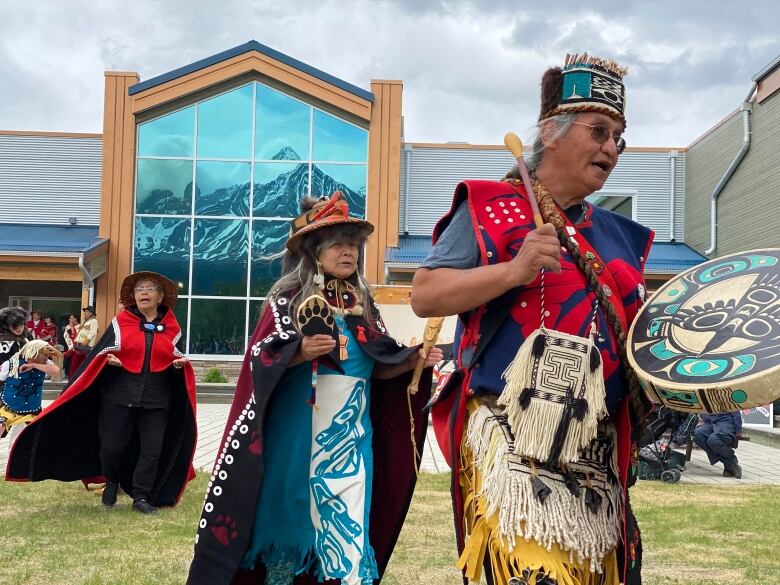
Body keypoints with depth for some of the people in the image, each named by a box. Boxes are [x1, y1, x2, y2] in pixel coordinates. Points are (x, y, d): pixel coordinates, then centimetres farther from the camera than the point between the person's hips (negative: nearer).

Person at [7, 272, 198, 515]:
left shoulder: (171, 327, 7)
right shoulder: (121, 321, 3)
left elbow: (175, 360, 15)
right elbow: (102, 353, 5)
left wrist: (180, 364, -7)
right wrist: (109, 360, -17)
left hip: (156, 401, 1)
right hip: (119, 395, -1)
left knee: (152, 450, 0)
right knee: (112, 445, 1)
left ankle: (142, 497, 12)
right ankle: (112, 482, 29)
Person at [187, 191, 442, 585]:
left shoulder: (363, 305, 12)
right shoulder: (289, 299, -1)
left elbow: (377, 368, 10)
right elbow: (260, 361, -7)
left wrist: (412, 361, -8)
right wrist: (300, 352, -24)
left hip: (350, 429, 3)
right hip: (298, 425, -3)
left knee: (346, 521, -2)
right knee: (292, 510, 3)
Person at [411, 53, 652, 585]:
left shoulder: (618, 236, 19)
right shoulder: (491, 208, 1)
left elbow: (635, 331, 26)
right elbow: (424, 297, -6)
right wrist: (515, 270, -17)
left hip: (597, 454, 6)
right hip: (514, 441, -6)